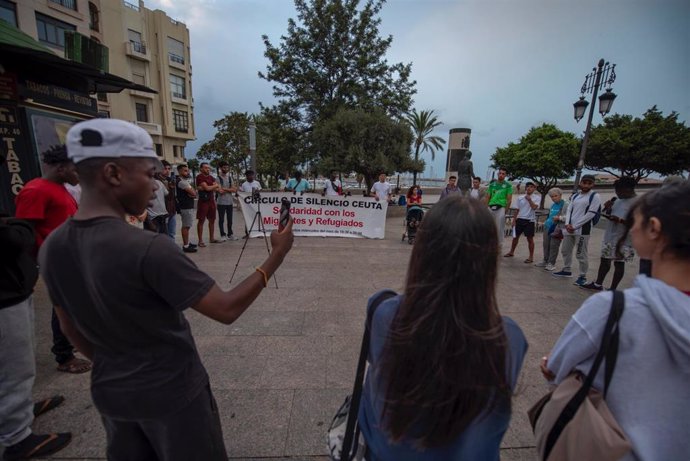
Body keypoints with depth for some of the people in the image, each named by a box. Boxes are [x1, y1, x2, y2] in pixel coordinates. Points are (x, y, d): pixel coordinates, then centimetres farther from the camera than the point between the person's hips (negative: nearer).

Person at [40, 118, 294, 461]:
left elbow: (72, 329, 5)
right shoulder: (148, 249, -32)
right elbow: (227, 310, -27)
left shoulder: (52, 248, -7)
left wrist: (113, 368, 19)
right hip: (172, 393, -6)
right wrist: (277, 255, -20)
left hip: (110, 394, 6)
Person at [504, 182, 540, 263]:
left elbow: (534, 207, -18)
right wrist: (514, 220, 10)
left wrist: (529, 199, -18)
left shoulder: (537, 197, -2)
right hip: (520, 219, 4)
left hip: (530, 220, -4)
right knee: (515, 236, 12)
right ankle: (511, 252, 28)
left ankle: (531, 257, 10)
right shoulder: (520, 197, 8)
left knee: (530, 239, 1)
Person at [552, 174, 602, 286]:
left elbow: (590, 214, -11)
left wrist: (575, 226, -13)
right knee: (565, 250, 14)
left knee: (581, 254, -3)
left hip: (583, 230, -7)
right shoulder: (575, 196, 15)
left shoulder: (595, 197, -4)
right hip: (569, 228, 7)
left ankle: (583, 276, 10)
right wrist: (567, 224, -5)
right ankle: (566, 270, 30)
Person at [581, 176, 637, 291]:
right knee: (604, 260, 15)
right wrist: (607, 208, -2)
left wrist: (619, 220, -27)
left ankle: (613, 289, 14)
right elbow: (609, 214, 17)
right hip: (609, 236, 8)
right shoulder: (618, 200, 9)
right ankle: (598, 284, 27)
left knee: (619, 263, 4)